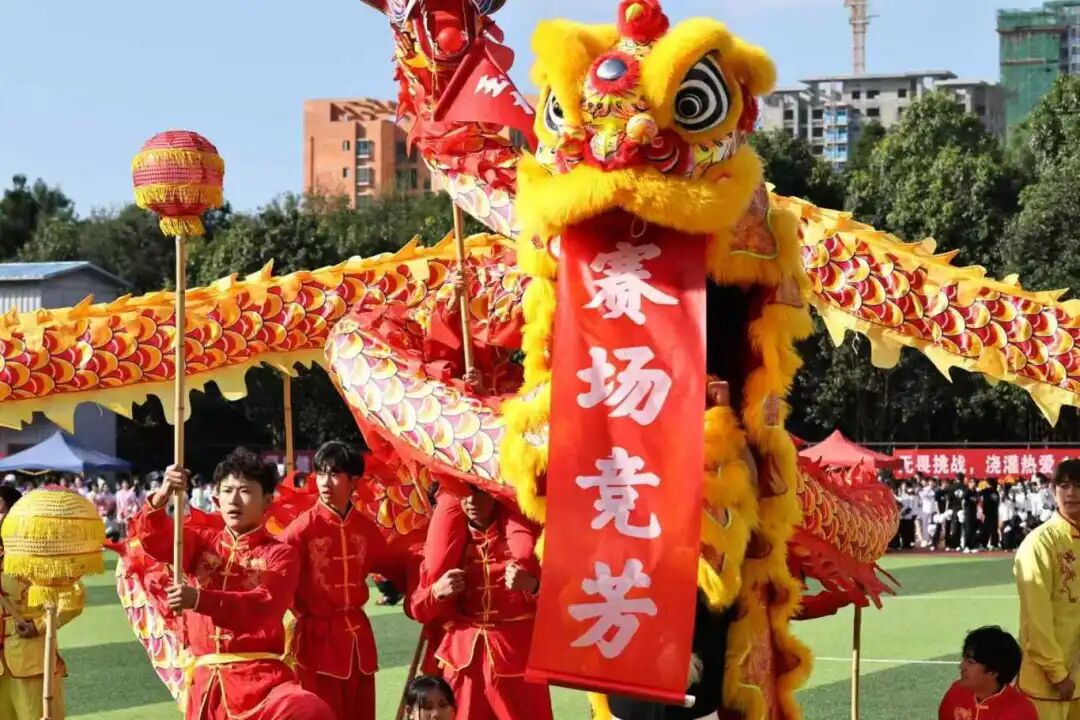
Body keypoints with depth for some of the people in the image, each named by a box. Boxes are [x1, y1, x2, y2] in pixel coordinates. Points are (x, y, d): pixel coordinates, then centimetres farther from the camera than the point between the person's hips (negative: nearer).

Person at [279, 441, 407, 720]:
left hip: (358, 636, 5)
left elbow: (394, 567, 17)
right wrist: (302, 611, -12)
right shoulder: (304, 528, -11)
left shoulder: (365, 527, 4)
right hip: (318, 637, -5)